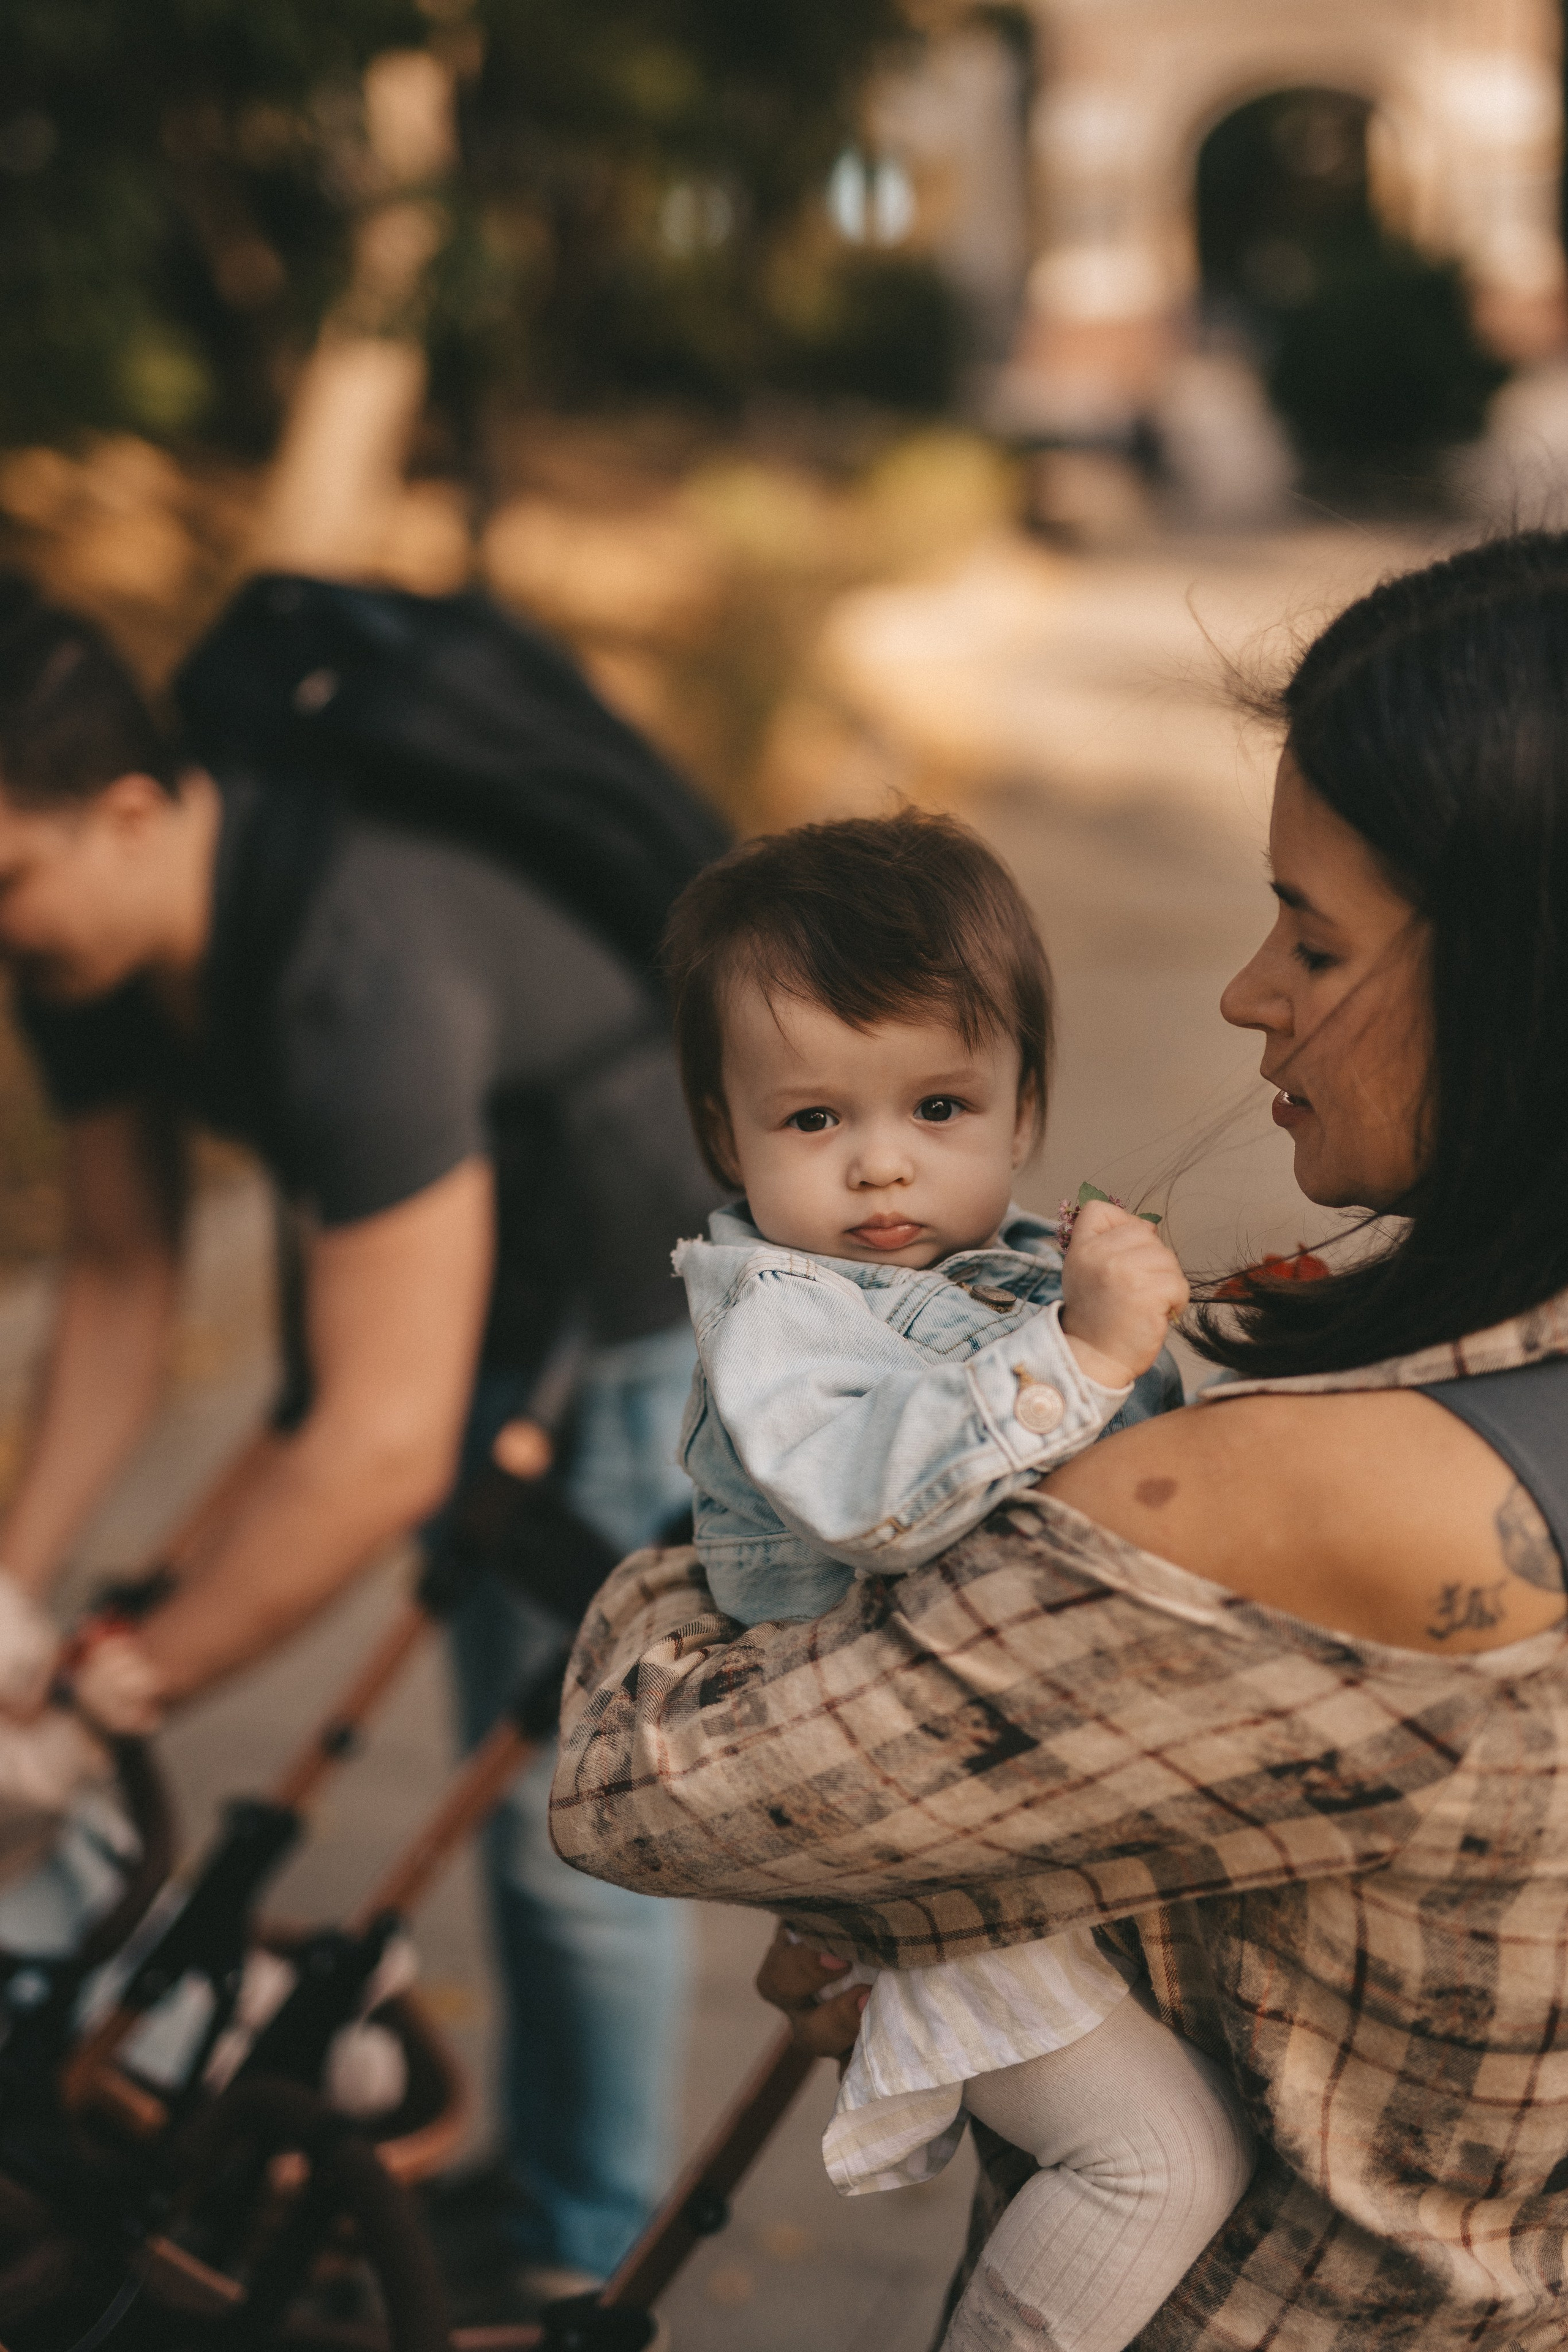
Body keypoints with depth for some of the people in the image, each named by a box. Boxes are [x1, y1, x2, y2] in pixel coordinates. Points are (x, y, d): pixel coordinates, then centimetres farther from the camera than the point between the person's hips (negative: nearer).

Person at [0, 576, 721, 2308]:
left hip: (672, 1296, -8)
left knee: (570, 1808, -4)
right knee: (506, 1757, 18)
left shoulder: (358, 962, -40)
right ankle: (533, 2162, 37)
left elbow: (384, 1447, -41)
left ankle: (585, 2261, 17)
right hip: (491, 1279, 8)